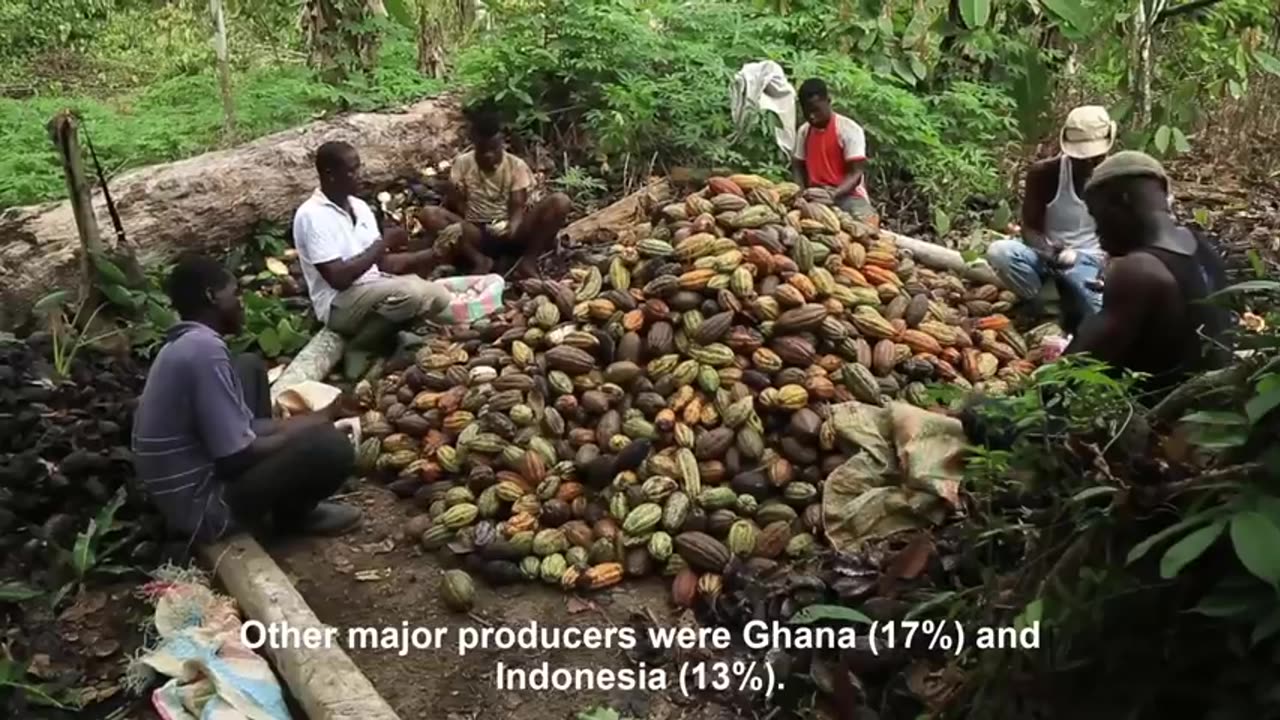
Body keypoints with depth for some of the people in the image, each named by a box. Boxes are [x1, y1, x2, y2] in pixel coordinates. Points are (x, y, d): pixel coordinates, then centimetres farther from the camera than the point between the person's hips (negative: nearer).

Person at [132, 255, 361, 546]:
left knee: (251, 367, 18)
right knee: (332, 447, -23)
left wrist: (319, 417, 9)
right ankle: (289, 514, 11)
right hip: (202, 506, -10)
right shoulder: (205, 350, -24)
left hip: (186, 485, 10)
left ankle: (280, 499, 16)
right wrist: (316, 424, -10)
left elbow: (240, 428, 12)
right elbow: (237, 456, -23)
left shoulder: (187, 344, 6)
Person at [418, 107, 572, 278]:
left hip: (508, 233, 0)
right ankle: (480, 260, -27)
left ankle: (528, 261, -21)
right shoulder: (462, 164, 2)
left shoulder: (516, 166, -1)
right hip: (476, 234, 1)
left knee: (560, 201, -22)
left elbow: (517, 207, -8)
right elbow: (453, 204, 3)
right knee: (428, 214, -26)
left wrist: (513, 227, -30)